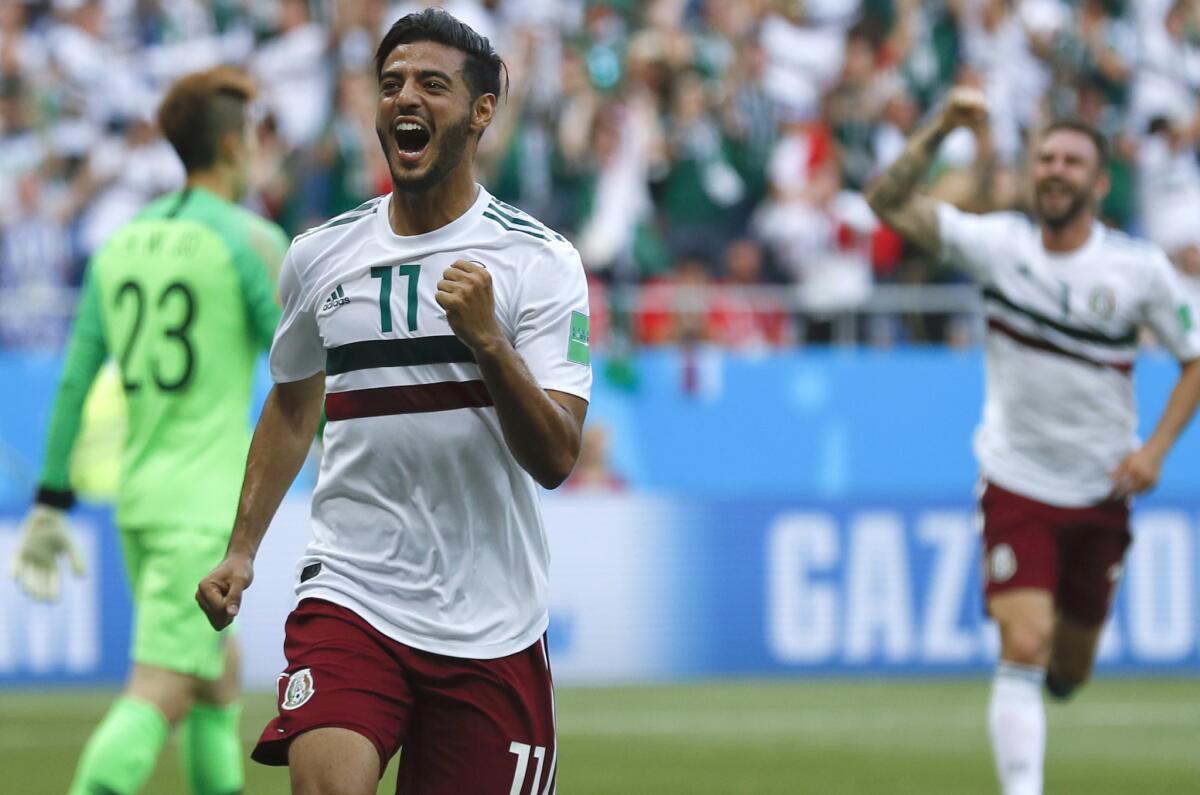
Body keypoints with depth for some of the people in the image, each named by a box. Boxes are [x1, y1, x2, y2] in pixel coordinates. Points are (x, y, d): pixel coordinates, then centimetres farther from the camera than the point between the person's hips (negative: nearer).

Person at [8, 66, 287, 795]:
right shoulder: (250, 240, -8)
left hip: (138, 498, 7)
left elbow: (75, 379, 10)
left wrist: (51, 503, 14)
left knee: (220, 680, 18)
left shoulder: (122, 244, 10)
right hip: (203, 507, -7)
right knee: (159, 695, -12)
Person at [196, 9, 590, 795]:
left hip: (490, 623, -1)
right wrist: (242, 548, 17)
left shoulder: (540, 260, -4)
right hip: (349, 597, 1)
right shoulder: (320, 255, 6)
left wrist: (489, 342, -25)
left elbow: (555, 459, -11)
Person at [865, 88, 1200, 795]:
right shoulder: (998, 243, -8)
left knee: (1067, 672, 12)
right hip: (1016, 484, -2)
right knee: (1024, 649, -18)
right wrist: (940, 131, -27)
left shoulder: (1141, 268, -6)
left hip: (1102, 492, 2)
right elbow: (889, 201, -13)